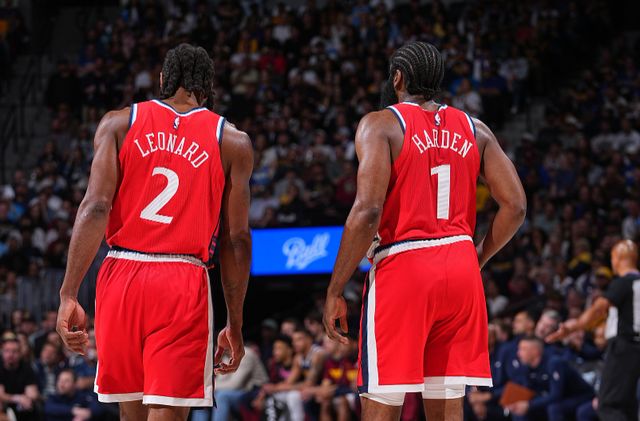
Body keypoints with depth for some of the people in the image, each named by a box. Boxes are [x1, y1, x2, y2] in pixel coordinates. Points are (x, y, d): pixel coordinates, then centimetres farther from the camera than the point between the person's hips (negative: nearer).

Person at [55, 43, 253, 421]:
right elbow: (236, 239, 5)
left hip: (122, 276, 2)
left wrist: (69, 294, -6)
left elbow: (96, 207, -4)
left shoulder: (119, 123, 8)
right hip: (184, 283, -2)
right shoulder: (233, 142, 7)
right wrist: (235, 325, 12)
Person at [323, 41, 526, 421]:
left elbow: (368, 210, -14)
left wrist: (335, 292, -10)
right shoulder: (475, 130, 13)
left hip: (402, 265, -5)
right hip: (460, 268, 5)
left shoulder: (381, 124, -3)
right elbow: (515, 206, 6)